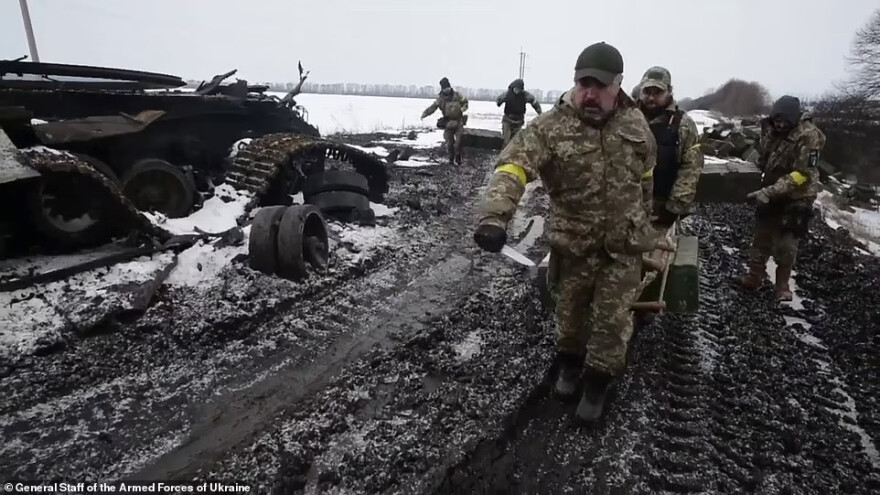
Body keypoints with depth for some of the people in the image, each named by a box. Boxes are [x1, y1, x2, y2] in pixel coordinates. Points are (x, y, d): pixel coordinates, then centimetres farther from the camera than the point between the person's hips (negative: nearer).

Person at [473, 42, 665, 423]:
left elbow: (646, 179, 12)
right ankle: (569, 364, 45)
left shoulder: (636, 124, -2)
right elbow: (513, 166, -31)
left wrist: (645, 225, 20)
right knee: (570, 312, 17)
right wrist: (494, 217, -48)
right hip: (573, 244, -1)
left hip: (624, 246, 2)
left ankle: (597, 382, 31)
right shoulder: (550, 126, -16)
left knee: (612, 320, 8)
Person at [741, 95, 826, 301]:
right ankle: (755, 275, 28)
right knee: (761, 237, 14)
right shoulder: (773, 131, -1)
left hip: (795, 199, -6)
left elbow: (803, 174, -26)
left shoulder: (808, 136, -21)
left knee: (786, 245, 2)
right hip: (770, 195, 6)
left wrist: (770, 191, -32)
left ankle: (783, 285, 20)